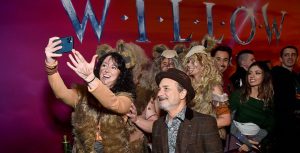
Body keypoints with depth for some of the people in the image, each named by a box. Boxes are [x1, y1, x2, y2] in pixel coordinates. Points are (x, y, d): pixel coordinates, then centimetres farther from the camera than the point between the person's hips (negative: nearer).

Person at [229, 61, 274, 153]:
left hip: (256, 144, 0)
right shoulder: (238, 94, -2)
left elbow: (268, 128, -3)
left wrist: (251, 143, -14)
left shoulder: (271, 100, 0)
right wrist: (243, 139, -17)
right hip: (235, 140, 0)